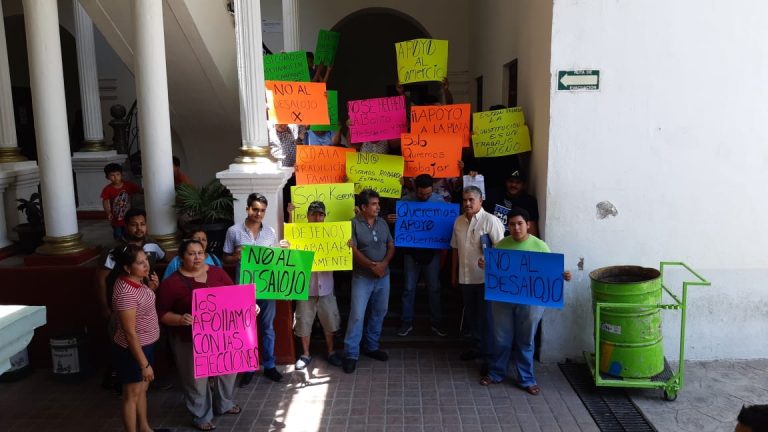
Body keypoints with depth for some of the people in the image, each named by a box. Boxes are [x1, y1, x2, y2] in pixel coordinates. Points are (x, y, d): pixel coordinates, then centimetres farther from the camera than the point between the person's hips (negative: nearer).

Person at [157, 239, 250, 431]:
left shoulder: (217, 272, 1)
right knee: (197, 378, 9)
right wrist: (180, 319, -28)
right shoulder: (172, 282, -11)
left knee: (228, 368, 20)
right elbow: (162, 312, -10)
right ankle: (201, 416, 30)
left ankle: (224, 404, 45)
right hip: (191, 340, -4)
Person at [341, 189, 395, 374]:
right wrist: (371, 265, -19)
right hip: (362, 277, -5)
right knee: (357, 315, -7)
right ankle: (351, 354, 2)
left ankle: (372, 347, 29)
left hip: (383, 276, 6)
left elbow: (391, 246, 7)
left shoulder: (382, 223, 7)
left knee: (379, 313, 13)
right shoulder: (354, 224, -10)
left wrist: (384, 263, -12)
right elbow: (352, 250, -15)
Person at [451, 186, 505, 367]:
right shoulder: (459, 221, 8)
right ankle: (477, 347, 34)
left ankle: (489, 355, 12)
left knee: (486, 317, 2)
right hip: (466, 277, 6)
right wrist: (454, 274, 18)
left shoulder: (491, 221, -12)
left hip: (486, 278, -6)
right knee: (471, 315, 17)